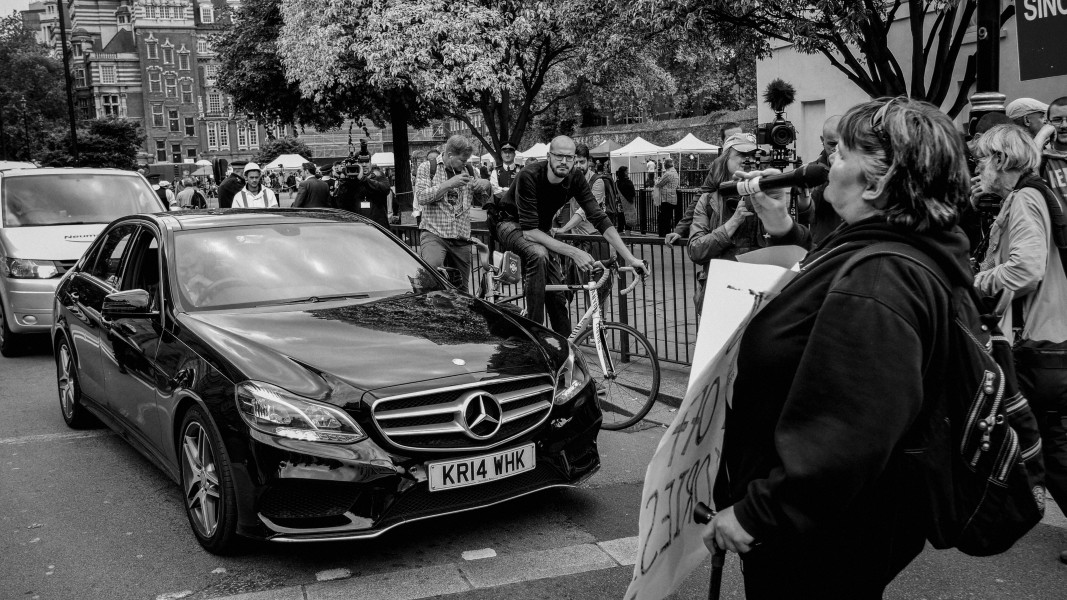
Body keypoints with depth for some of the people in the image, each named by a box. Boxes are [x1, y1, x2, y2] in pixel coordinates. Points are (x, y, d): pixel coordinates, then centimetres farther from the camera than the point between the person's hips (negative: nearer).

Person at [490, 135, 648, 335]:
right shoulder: (530, 176, -32)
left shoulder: (576, 179, -17)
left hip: (540, 229, 6)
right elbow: (529, 230, -36)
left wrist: (629, 257, -27)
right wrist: (573, 252, -43)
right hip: (510, 223, -5)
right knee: (538, 254, -36)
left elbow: (599, 219, -18)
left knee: (557, 292, -5)